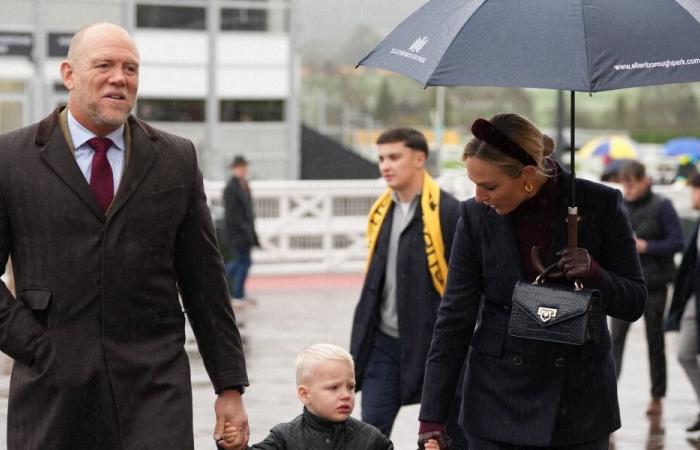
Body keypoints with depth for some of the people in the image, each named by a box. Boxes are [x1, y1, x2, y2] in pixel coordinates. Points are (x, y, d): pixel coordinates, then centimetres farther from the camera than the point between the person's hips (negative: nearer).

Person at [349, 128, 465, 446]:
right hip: (384, 343, 6)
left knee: (448, 432, 9)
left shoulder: (448, 212, -13)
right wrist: (363, 339, 17)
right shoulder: (382, 211, 8)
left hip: (435, 343, -6)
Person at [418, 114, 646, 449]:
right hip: (498, 400, 1)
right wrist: (431, 423, -6)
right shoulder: (476, 217, -6)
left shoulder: (599, 205, -8)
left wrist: (593, 274, -21)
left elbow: (634, 303, 1)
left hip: (578, 398, 0)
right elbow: (454, 320, -2)